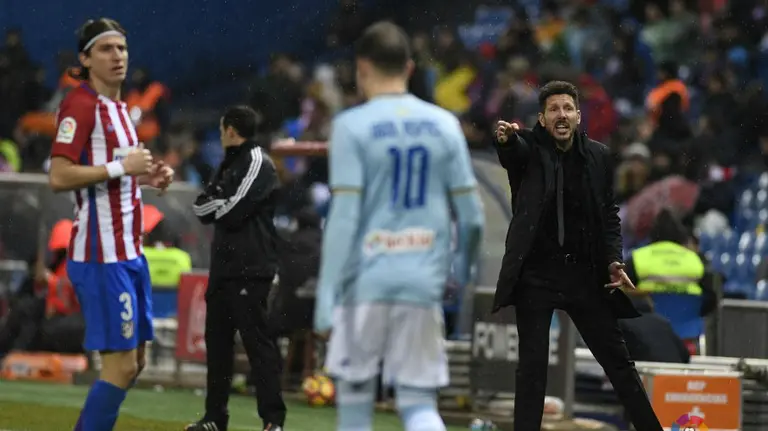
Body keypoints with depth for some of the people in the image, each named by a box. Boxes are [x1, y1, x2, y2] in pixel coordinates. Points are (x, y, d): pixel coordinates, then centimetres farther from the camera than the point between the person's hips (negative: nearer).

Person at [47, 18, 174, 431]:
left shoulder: (116, 106, 17)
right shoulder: (81, 104, -12)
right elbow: (58, 177, -21)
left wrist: (147, 176, 11)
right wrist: (122, 167, -20)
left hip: (128, 251, 10)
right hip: (101, 256, -10)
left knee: (134, 361, 13)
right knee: (121, 364, -11)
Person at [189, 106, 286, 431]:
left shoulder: (258, 164, -8)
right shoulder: (229, 165, 20)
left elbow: (233, 214, -16)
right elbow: (201, 208, 13)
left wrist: (215, 204, 2)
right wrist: (221, 203, -5)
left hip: (250, 270, -10)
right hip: (224, 266, 10)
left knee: (258, 342, -13)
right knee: (217, 340, 13)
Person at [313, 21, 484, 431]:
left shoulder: (352, 126, -4)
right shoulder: (444, 124, 6)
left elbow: (344, 217, -10)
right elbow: (471, 215, 5)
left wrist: (326, 292, -9)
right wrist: (463, 272, 21)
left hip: (366, 278, -3)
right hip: (424, 280, 3)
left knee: (354, 387, 13)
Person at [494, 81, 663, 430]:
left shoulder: (598, 155, 4)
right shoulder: (528, 149, -5)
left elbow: (609, 215, 11)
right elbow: (512, 152, -29)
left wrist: (613, 260, -4)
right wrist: (505, 139, -54)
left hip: (585, 274, 3)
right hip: (536, 274, -3)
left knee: (617, 360, 8)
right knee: (533, 365, -2)